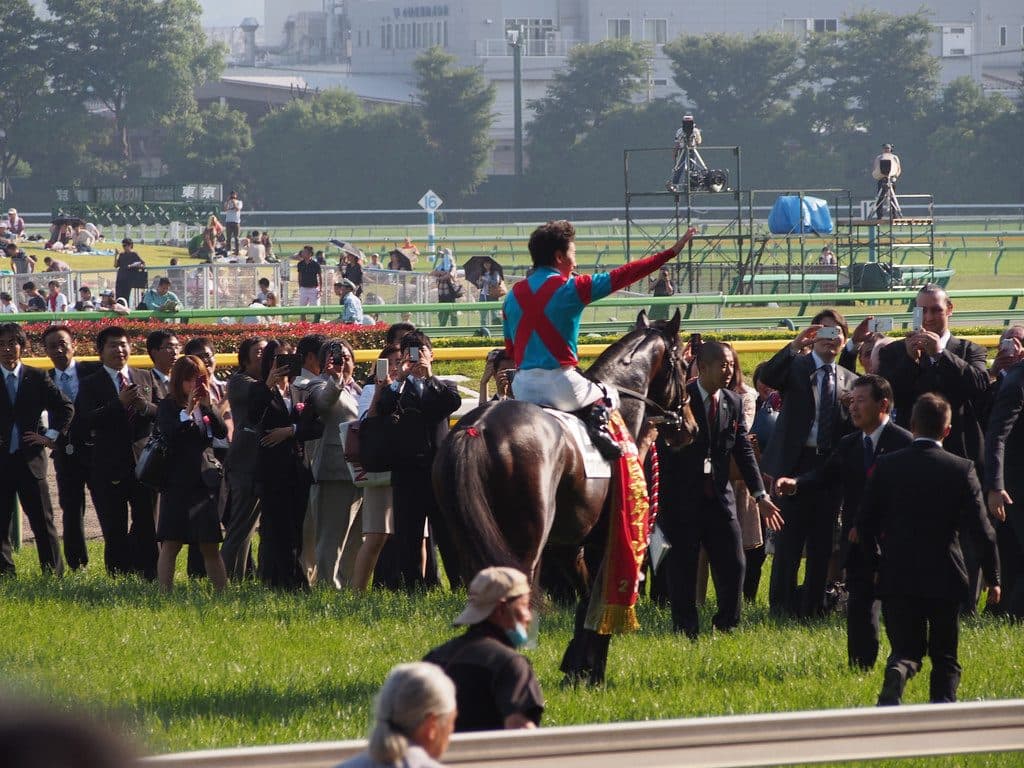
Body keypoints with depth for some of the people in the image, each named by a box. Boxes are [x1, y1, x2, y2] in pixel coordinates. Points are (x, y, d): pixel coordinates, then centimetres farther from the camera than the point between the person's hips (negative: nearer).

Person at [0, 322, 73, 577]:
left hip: (30, 458, 0)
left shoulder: (37, 379, 4)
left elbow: (66, 408, 10)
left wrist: (52, 437, 2)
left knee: (43, 520, 3)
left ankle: (54, 572, 8)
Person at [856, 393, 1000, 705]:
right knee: (945, 657, 13)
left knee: (905, 649, 7)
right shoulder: (961, 470, -7)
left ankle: (895, 677, -26)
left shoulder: (886, 466, -3)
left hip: (897, 577, 1)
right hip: (944, 579, -1)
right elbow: (982, 531, -7)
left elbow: (864, 526, 1)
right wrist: (993, 578, 3)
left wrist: (879, 561, 19)